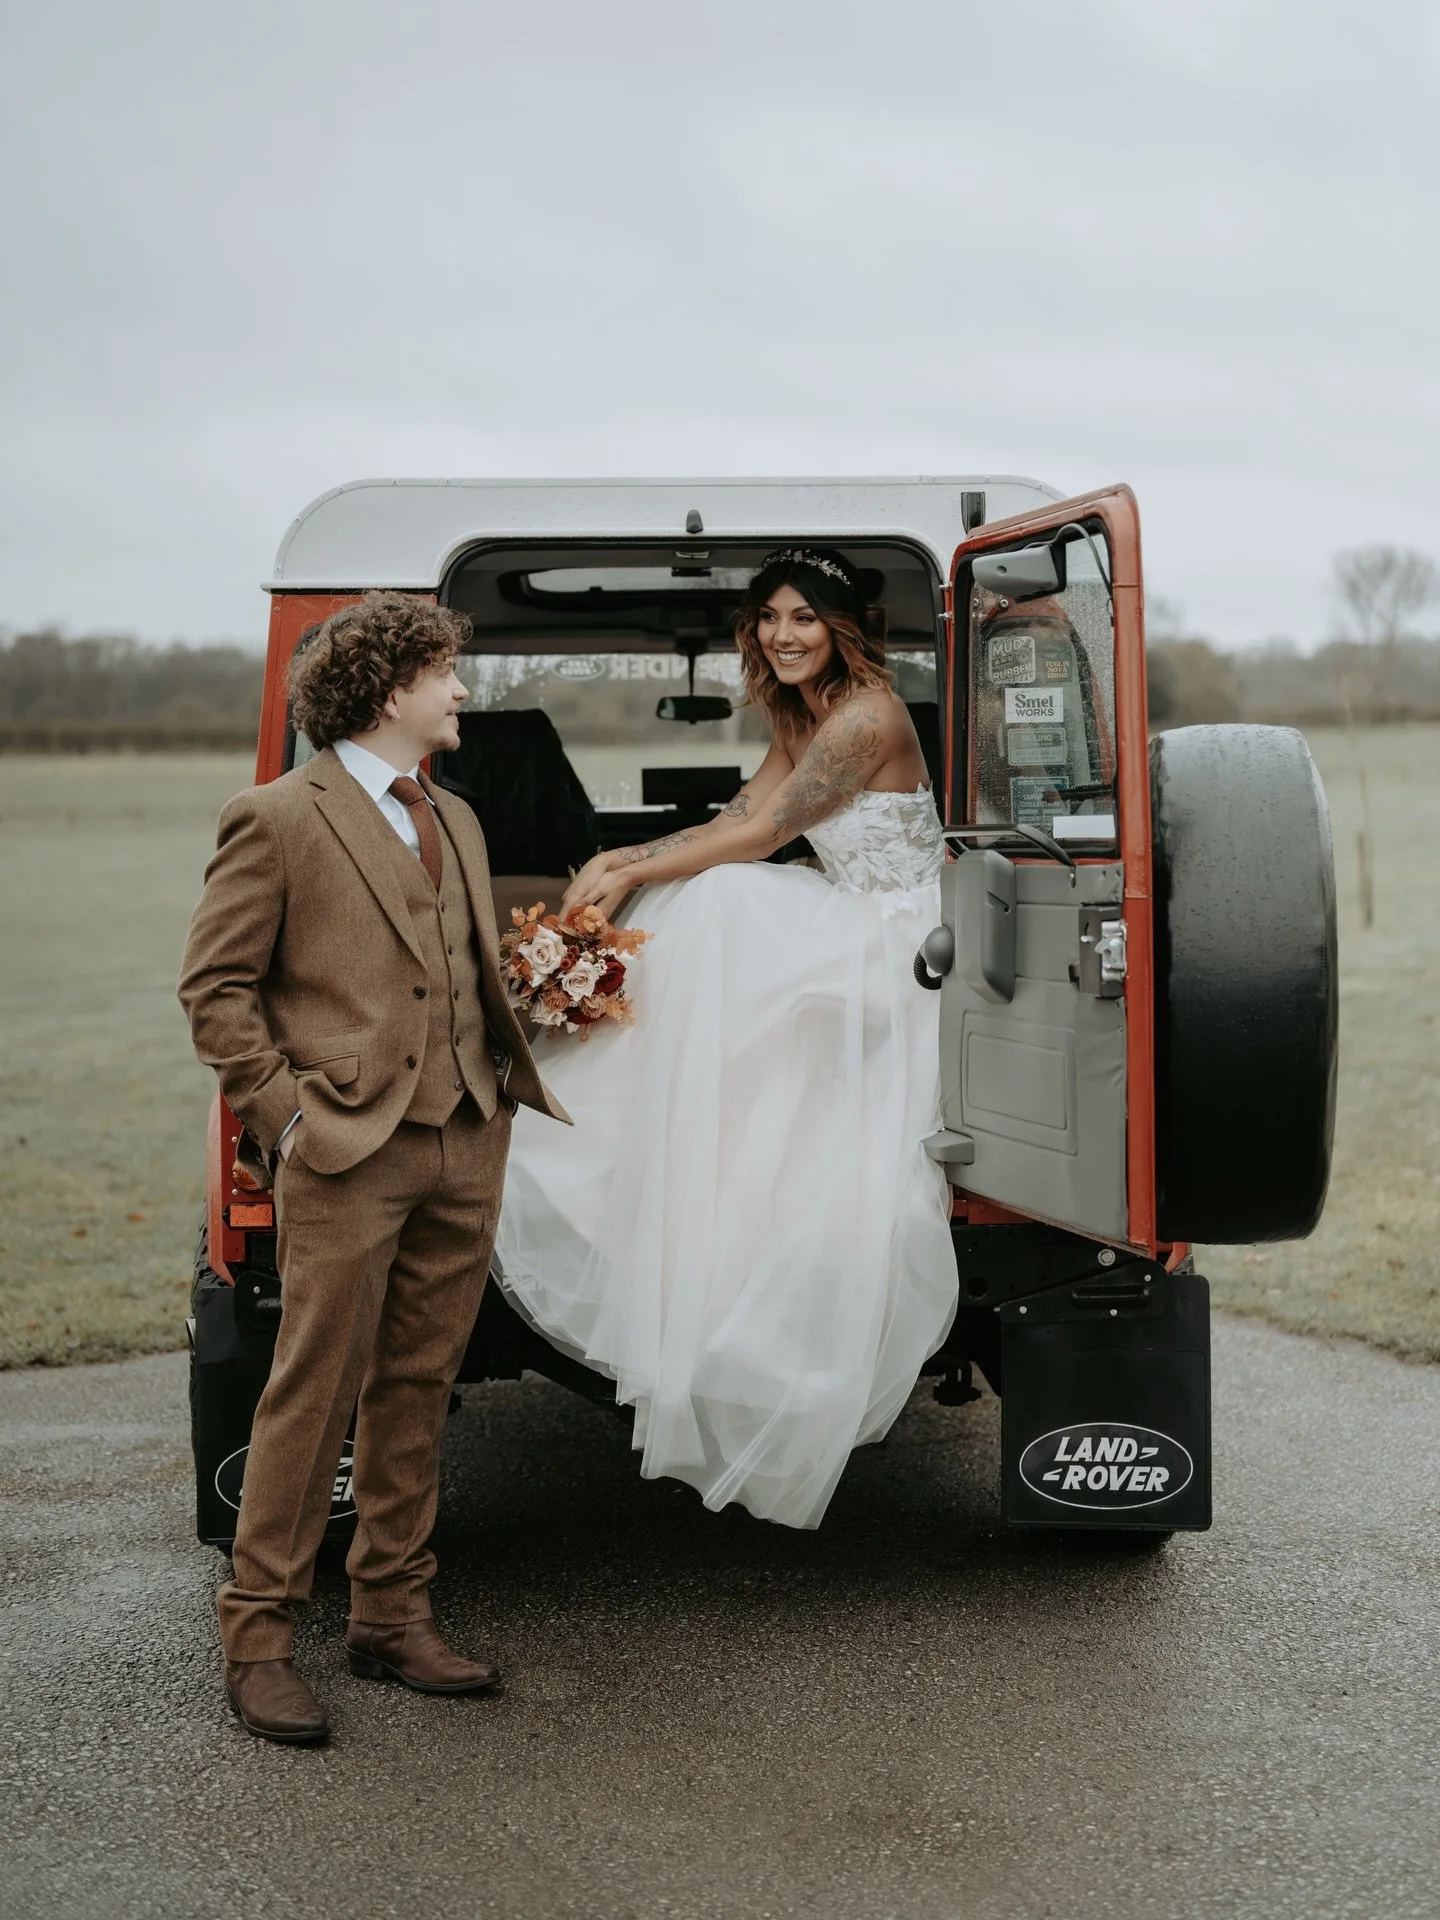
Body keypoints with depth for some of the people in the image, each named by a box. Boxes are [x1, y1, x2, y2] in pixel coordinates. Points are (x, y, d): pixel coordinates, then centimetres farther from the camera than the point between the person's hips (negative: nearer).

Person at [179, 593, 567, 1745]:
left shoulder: (455, 821, 18)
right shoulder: (279, 820, -4)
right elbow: (215, 987, -4)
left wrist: (524, 1078, 12)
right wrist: (285, 1111, -10)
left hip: (465, 1149, 7)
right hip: (349, 1152, -7)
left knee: (417, 1391, 11)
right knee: (314, 1395, -2)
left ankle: (392, 1618, 22)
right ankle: (258, 1638, 9)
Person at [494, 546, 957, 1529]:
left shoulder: (866, 717, -16)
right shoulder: (801, 719, 15)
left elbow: (761, 837, -17)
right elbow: (734, 822, 8)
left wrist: (630, 875, -13)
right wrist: (621, 860, -6)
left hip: (897, 953, -9)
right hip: (850, 935, 9)